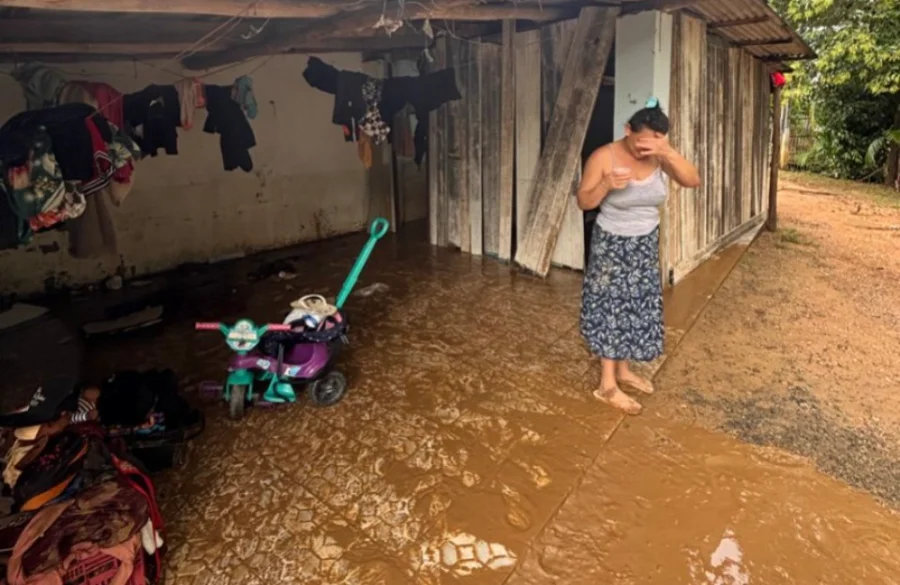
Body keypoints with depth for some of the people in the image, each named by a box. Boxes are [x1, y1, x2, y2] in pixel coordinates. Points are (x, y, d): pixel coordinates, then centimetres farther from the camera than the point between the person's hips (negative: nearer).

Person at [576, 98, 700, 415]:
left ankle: (623, 370, 31)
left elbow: (693, 181, -18)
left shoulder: (658, 157, -7)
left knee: (636, 307, 14)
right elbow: (584, 201, -14)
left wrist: (668, 152, -31)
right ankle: (607, 385, 10)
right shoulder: (603, 157, -19)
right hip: (612, 244, -5)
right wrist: (606, 185, -33)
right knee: (610, 308, 0)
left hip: (646, 244, 5)